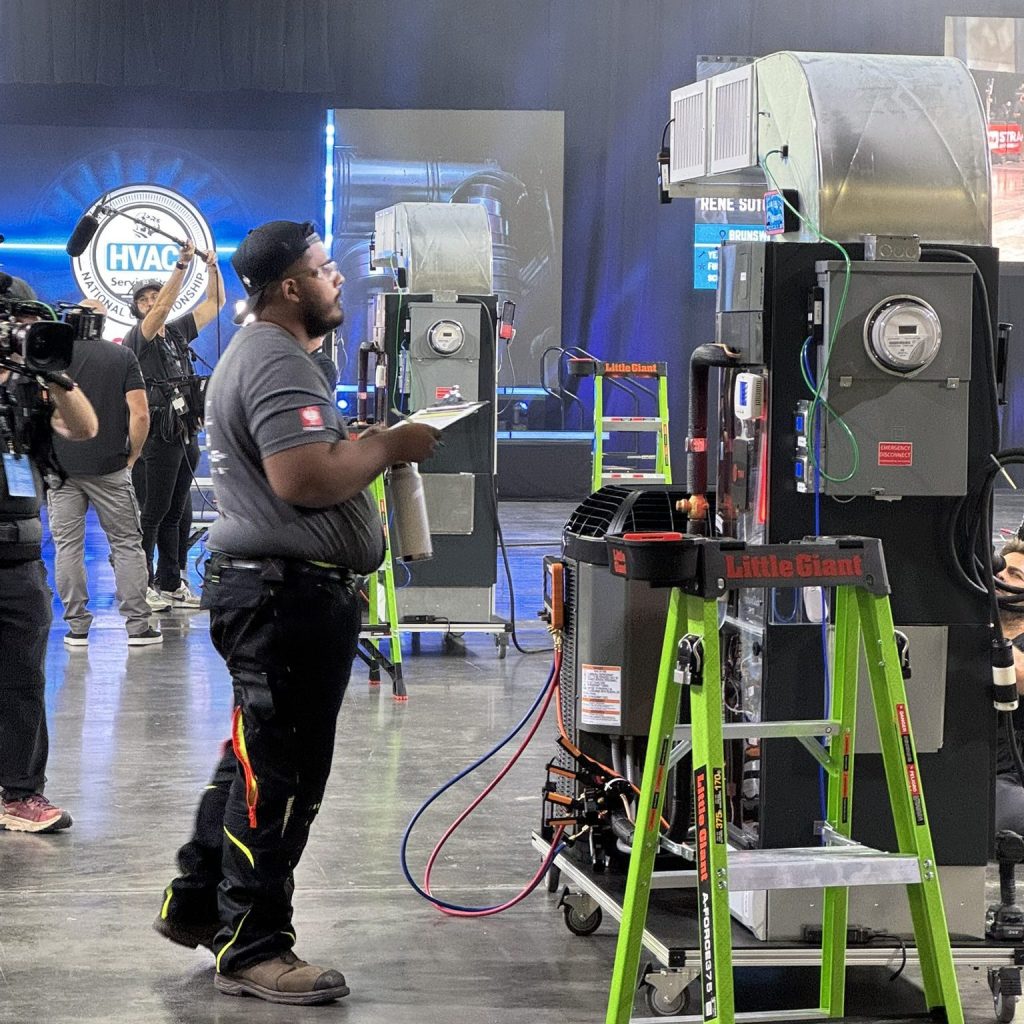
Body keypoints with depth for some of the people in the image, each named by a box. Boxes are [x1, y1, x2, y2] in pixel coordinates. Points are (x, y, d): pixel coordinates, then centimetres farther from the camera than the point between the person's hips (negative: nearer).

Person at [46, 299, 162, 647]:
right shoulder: (122, 356, 2)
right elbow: (140, 414, -7)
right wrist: (131, 457, 5)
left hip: (61, 466, 0)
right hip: (109, 468, 0)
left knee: (67, 546, 5)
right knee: (127, 544, 6)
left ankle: (77, 627, 5)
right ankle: (137, 625, 2)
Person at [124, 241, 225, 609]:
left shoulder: (178, 332, 14)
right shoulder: (137, 338, -4)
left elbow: (214, 303, 16)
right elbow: (164, 306, -22)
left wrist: (213, 266, 1)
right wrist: (182, 264, -28)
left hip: (185, 436, 7)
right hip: (156, 438, -7)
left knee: (175, 513, 11)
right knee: (151, 513, -6)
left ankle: (170, 584, 17)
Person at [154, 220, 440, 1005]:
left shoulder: (258, 353, 19)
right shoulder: (279, 365, -17)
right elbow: (306, 481, -27)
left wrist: (364, 446, 13)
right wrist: (388, 447, -15)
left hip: (266, 587, 11)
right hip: (292, 594, -11)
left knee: (256, 761, 20)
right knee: (282, 777, -5)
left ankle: (195, 904, 29)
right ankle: (251, 950, 2)